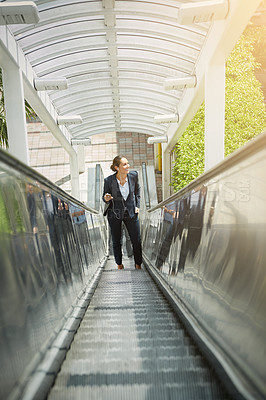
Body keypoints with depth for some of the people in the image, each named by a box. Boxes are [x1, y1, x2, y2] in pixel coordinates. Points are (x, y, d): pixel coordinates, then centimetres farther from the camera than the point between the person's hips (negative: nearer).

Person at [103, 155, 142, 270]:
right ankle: (119, 265, 33)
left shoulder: (133, 175, -10)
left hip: (131, 212, 2)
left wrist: (137, 205, 5)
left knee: (137, 241, 7)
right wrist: (106, 199, -26)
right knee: (116, 242, 11)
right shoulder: (109, 180, -17)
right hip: (115, 214, -2)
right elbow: (105, 198, -3)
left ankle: (138, 265, 28)